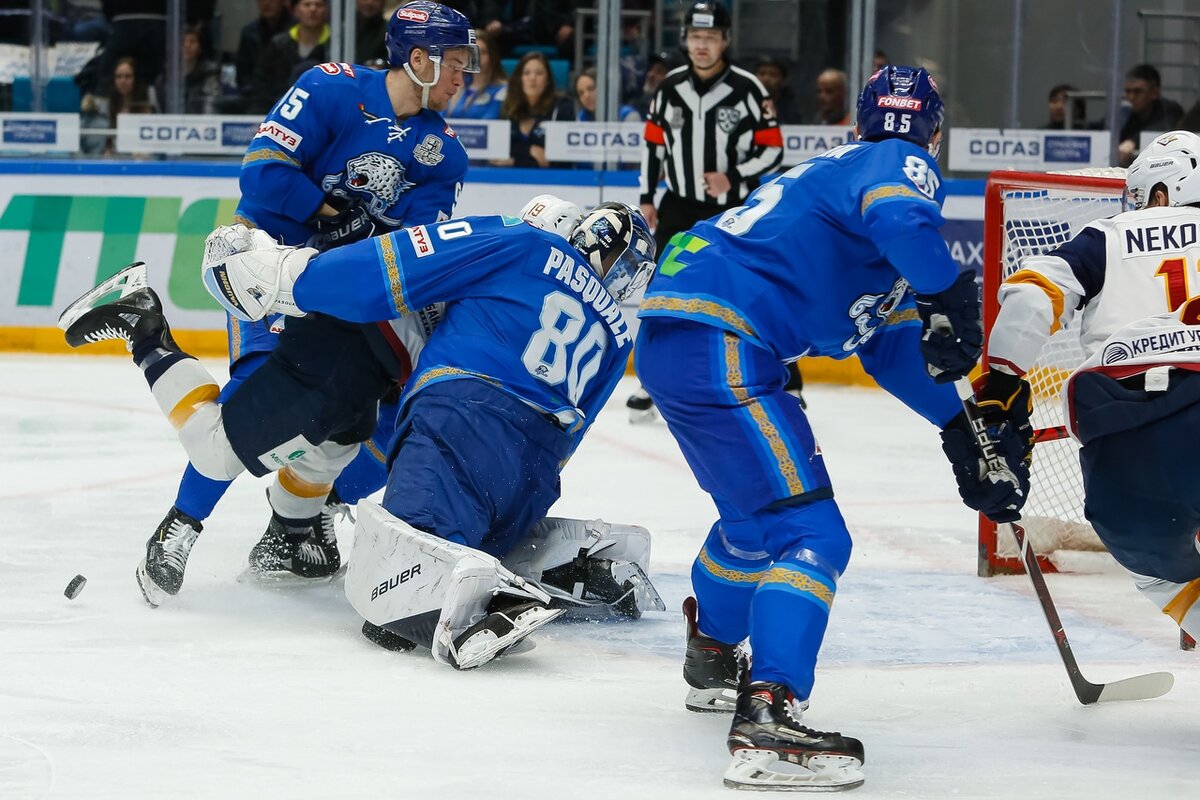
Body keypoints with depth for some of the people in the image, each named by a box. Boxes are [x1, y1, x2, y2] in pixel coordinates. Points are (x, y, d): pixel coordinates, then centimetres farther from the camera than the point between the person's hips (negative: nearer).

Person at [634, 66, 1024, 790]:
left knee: (758, 512, 32)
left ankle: (712, 661, 53)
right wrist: (954, 299, -22)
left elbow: (892, 344, 28)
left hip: (673, 335, 10)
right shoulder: (902, 165, -1)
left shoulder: (840, 170, 28)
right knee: (810, 533, -14)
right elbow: (901, 219, -30)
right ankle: (767, 717, -27)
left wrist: (965, 427, 23)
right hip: (716, 343, -10)